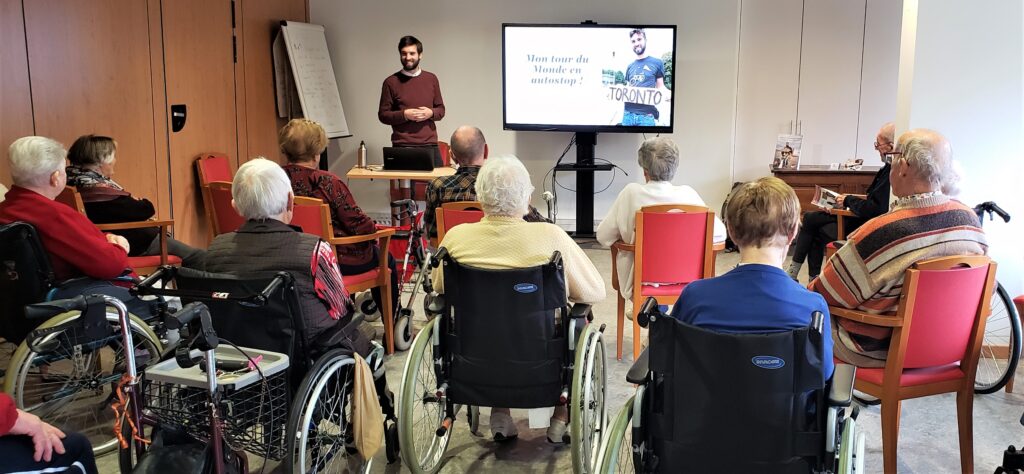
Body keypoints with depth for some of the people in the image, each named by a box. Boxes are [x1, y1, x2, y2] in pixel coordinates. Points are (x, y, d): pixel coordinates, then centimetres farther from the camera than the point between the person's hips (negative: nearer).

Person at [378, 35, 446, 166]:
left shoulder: (431, 79, 13)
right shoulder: (391, 82, 4)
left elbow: (441, 110, 17)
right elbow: (383, 115, 4)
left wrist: (431, 113, -5)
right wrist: (404, 115, -12)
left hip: (430, 145, 2)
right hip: (402, 147, -2)